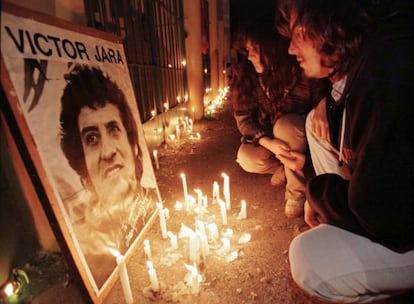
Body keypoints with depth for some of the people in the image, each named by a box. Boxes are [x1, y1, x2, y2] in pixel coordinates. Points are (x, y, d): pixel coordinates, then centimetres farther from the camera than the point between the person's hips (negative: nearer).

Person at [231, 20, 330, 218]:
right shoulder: (244, 74, -14)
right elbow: (243, 117, -14)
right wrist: (269, 143, -28)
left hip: (300, 132, -2)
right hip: (269, 137, 3)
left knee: (285, 124, -36)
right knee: (247, 159, -26)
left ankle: (297, 192, -15)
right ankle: (285, 168, 8)